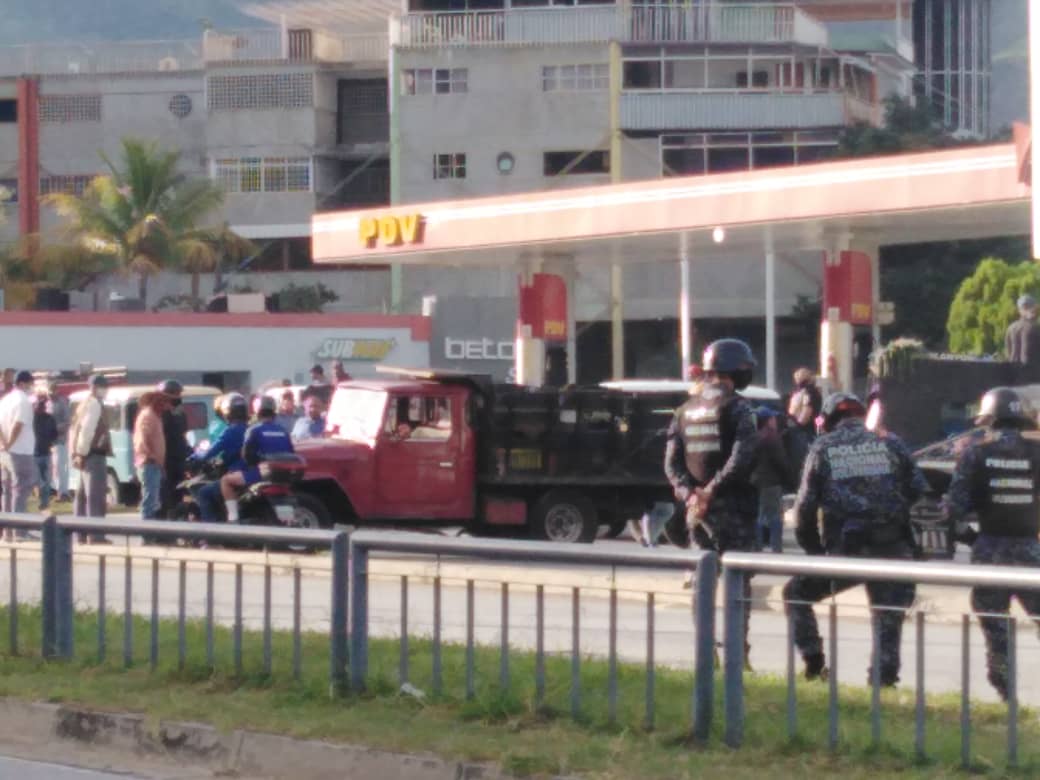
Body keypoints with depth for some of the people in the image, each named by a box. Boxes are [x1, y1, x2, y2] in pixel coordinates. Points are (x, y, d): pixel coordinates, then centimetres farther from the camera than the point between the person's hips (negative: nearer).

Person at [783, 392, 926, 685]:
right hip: (892, 549, 1)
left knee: (796, 594, 18)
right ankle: (885, 673, 7)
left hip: (844, 550, -1)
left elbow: (805, 505, 5)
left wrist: (814, 549, 15)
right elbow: (920, 493, 8)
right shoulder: (890, 444, 10)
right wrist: (916, 545, 17)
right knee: (889, 617, 15)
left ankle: (813, 660, 12)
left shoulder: (822, 449, 7)